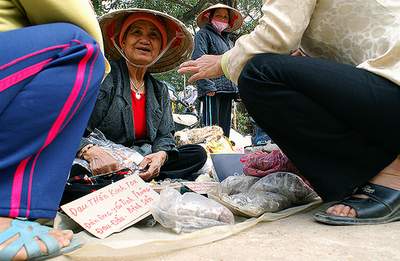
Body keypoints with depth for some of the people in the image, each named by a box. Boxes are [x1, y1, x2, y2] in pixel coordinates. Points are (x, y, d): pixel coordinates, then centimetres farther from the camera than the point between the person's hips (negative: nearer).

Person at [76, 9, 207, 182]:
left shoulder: (160, 90, 13)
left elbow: (165, 136, 9)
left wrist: (160, 155, -17)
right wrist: (92, 152, -37)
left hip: (144, 165, 6)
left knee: (198, 154, -9)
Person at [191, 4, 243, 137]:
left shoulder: (228, 40, 29)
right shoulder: (204, 34, 6)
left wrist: (236, 88, 15)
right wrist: (208, 86, -18)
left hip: (228, 90, 7)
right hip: (212, 90, -7)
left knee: (225, 128, 6)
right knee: (212, 127, -13)